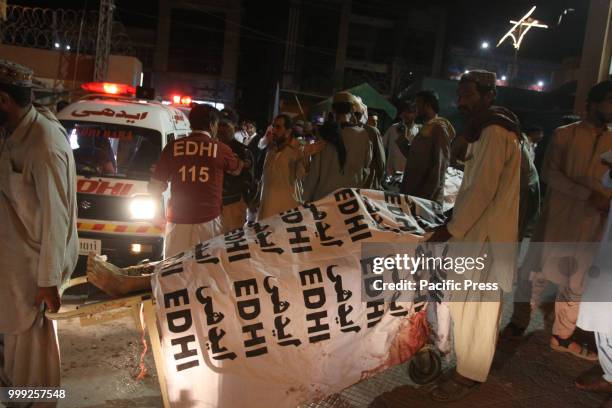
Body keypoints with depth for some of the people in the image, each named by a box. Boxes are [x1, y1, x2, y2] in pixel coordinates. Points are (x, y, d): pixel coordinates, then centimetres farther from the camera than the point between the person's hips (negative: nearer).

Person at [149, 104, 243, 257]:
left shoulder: (173, 147, 2)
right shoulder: (221, 149, 1)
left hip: (178, 223, 2)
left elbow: (154, 187, 3)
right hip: (208, 222, -1)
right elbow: (237, 169, 22)